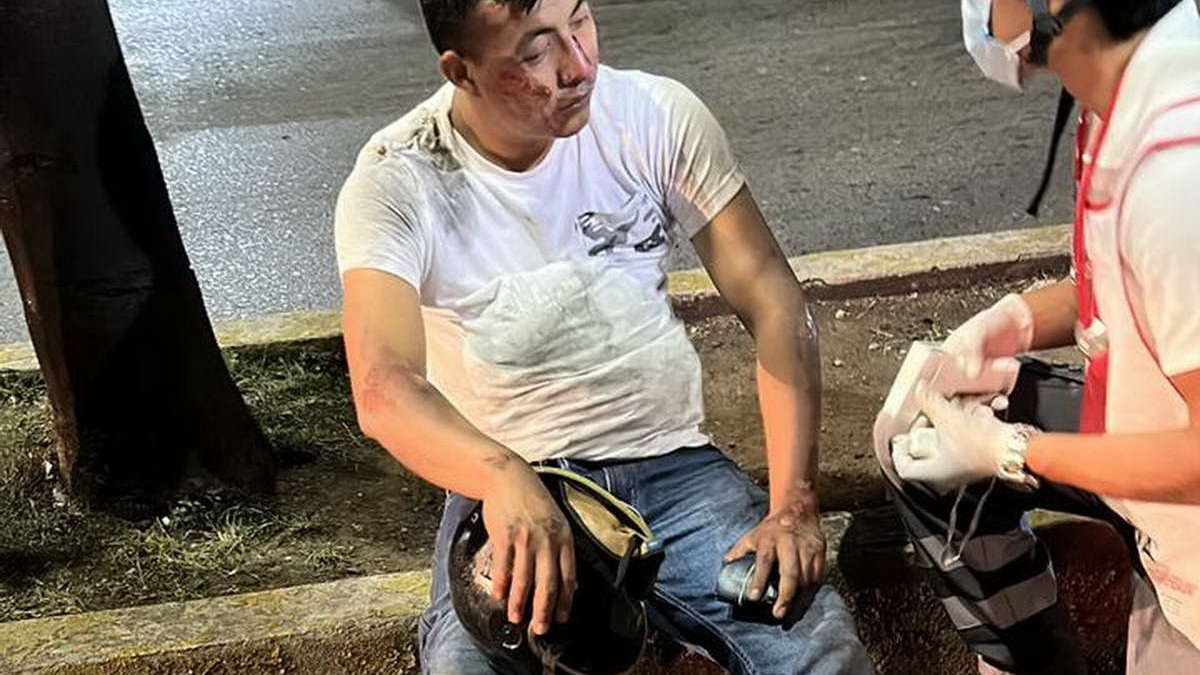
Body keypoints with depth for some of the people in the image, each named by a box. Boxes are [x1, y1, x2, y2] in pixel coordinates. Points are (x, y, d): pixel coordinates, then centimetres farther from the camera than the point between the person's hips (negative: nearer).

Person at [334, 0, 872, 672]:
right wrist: (503, 476, -50)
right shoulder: (395, 183, -13)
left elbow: (774, 305, -5)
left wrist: (794, 507, -16)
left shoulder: (656, 115, -6)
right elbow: (384, 390, -28)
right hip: (505, 486, -1)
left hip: (671, 461, 2)